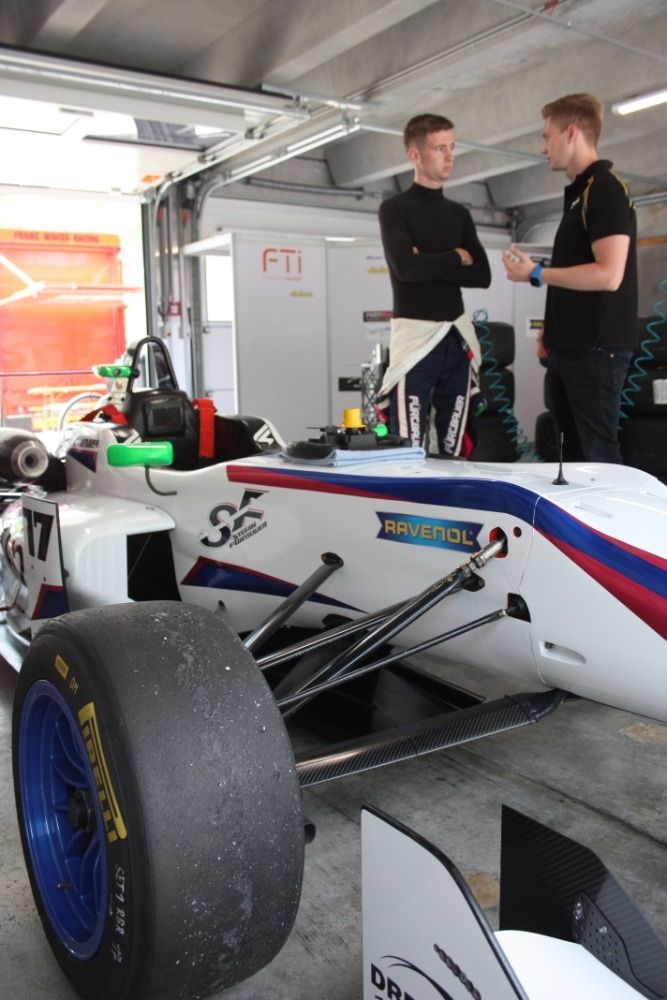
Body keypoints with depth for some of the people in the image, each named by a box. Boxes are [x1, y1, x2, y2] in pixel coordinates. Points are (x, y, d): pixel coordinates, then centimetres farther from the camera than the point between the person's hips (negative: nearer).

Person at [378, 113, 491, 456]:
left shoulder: (459, 213, 16)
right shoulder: (395, 208, -1)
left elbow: (482, 275, 6)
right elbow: (405, 267, -17)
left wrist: (431, 264, -7)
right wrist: (456, 257, -3)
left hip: (458, 338, 6)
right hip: (416, 337, -5)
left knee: (456, 449, 8)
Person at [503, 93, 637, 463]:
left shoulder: (605, 188, -11)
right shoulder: (579, 192, 17)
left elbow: (608, 275, -21)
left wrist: (535, 273, -14)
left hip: (596, 348, -10)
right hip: (569, 346, 10)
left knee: (598, 455, -5)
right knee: (572, 453, 14)